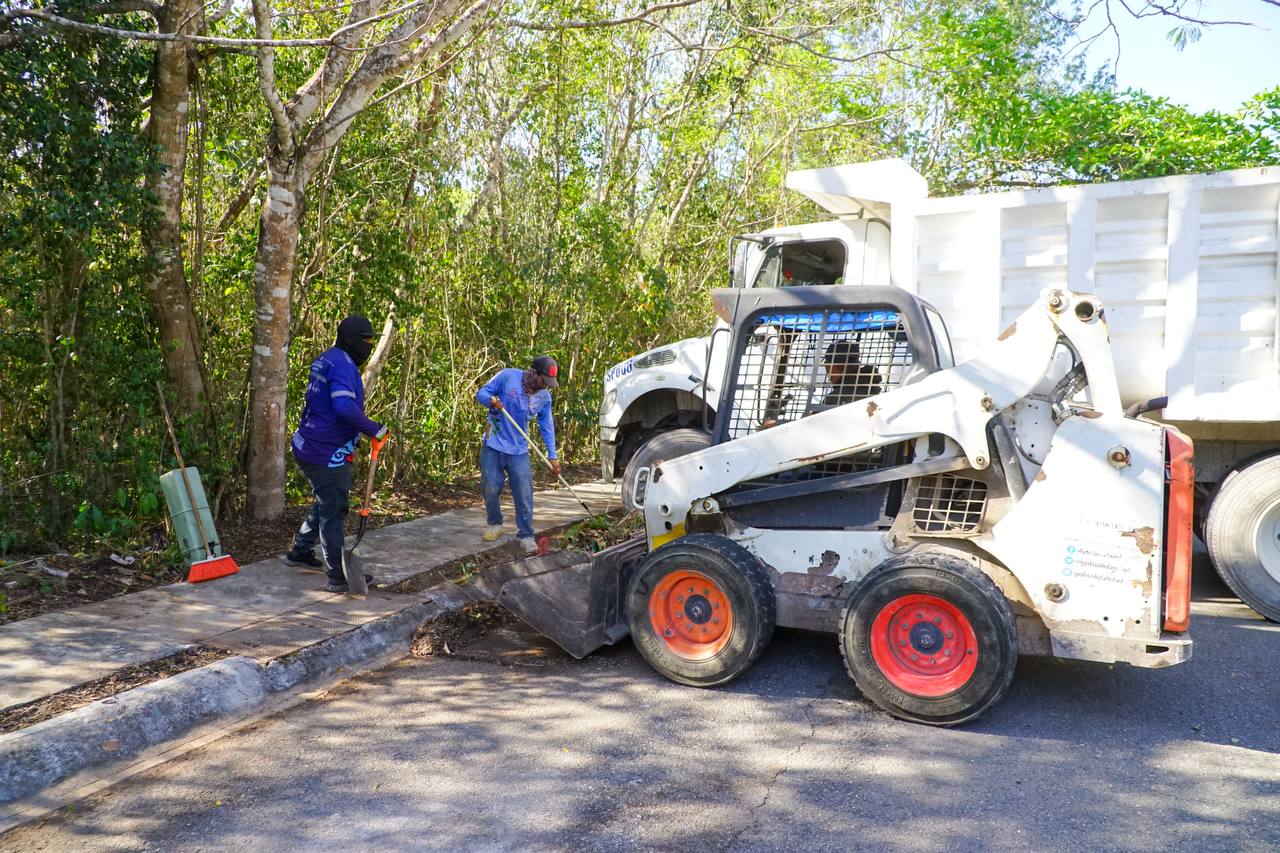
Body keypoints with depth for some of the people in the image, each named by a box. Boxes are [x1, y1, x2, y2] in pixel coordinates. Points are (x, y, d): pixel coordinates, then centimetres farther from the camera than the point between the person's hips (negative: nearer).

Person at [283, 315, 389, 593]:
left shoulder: (325, 359, 13)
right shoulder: (342, 363, -19)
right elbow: (345, 407, -32)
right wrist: (374, 430, -23)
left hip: (309, 447, 10)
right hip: (327, 454, -10)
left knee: (325, 505, 26)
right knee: (333, 512, -2)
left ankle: (300, 551, 39)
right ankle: (339, 577, 6)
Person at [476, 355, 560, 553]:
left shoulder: (544, 397, -1)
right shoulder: (507, 376, -12)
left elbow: (547, 427, 6)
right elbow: (481, 393, -5)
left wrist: (552, 456, -1)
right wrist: (491, 400, -29)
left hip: (519, 450, 2)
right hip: (493, 446, -2)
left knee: (524, 493, -5)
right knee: (491, 489, 4)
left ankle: (526, 535, 4)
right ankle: (495, 525, 28)